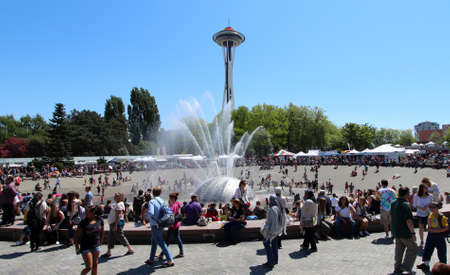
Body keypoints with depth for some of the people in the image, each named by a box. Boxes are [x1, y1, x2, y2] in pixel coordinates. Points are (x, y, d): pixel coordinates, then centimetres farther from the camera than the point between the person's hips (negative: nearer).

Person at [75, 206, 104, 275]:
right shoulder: (84, 222, -14)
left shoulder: (100, 220, -4)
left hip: (96, 246, 3)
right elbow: (77, 235, -8)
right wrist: (77, 247, -7)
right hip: (86, 247, -3)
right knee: (89, 267, -1)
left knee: (95, 265, 12)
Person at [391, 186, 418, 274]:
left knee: (399, 249, 17)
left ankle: (397, 268, 23)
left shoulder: (393, 203, 5)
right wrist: (413, 233, -16)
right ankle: (406, 266, 8)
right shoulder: (406, 205, -20)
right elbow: (409, 221, -23)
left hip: (396, 232, 7)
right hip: (405, 232, -7)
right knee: (413, 248, 10)